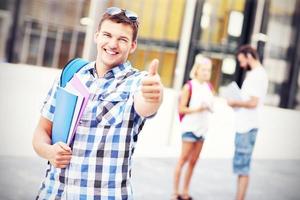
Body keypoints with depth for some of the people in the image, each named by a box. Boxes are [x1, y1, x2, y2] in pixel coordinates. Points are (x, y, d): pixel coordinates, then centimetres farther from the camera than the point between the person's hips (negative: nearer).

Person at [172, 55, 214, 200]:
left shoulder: (209, 87, 9)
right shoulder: (189, 86, -8)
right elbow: (181, 109, -9)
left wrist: (209, 108, -4)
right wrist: (198, 108, -20)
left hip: (202, 128, 6)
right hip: (190, 126, -6)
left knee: (193, 161, 8)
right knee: (183, 159, -2)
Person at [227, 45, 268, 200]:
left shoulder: (257, 75, -14)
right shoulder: (256, 74, 16)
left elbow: (253, 102, -22)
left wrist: (235, 102, -9)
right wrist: (236, 102, 6)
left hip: (247, 128, -10)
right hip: (244, 126, 10)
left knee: (242, 167, -6)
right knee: (241, 166, 13)